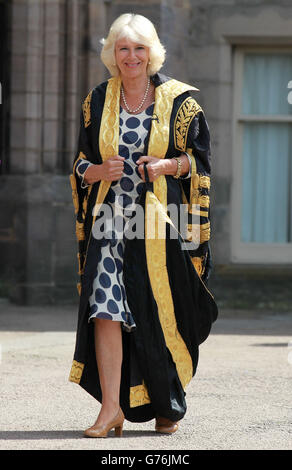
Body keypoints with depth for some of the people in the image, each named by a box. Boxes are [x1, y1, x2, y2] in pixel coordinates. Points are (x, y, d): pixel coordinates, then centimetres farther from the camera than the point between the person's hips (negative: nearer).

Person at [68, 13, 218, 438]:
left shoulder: (178, 100, 1)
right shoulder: (98, 102, 8)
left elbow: (199, 157, 4)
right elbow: (81, 163, 12)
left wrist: (167, 166, -14)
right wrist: (100, 171, -9)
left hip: (162, 222, -1)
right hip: (111, 219, 2)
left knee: (163, 316, 3)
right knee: (106, 307, -13)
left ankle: (169, 405, 23)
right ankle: (112, 407, -11)